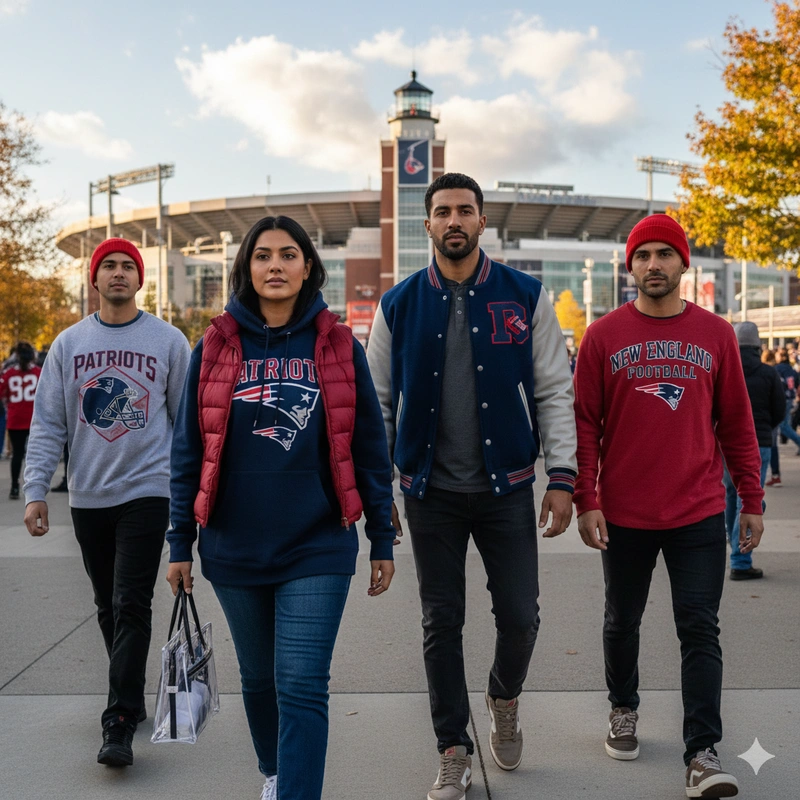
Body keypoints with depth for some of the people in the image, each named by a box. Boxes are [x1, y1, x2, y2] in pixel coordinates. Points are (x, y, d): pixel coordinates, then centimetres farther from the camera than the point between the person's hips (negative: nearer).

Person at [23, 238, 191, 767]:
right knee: (109, 608, 13)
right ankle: (133, 697, 30)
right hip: (88, 498, 3)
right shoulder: (69, 344, 6)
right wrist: (36, 490, -4)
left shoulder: (169, 341, 1)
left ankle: (119, 726, -5)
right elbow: (47, 424, 5)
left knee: (131, 606, -9)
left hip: (147, 491, -3)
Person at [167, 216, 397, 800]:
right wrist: (181, 543, 4)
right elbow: (189, 450, 5)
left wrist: (383, 541, 3)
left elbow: (369, 449, 2)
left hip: (317, 549, -2)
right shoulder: (216, 348, 1)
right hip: (235, 550, 2)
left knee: (302, 689, -7)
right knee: (259, 679, 19)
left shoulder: (340, 347, -1)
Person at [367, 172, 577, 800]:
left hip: (507, 486, 0)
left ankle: (505, 698, 36)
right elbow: (378, 403, 6)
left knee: (520, 616, 3)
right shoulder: (399, 306, 2)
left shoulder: (526, 297, 0)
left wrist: (562, 477, -7)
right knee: (441, 624, 7)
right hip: (431, 491, 1)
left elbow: (554, 392, 0)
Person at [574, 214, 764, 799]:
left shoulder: (716, 334, 3)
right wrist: (586, 501, -7)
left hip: (699, 513, 0)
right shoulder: (604, 336, -1)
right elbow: (585, 423, -1)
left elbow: (737, 423, 6)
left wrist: (753, 502, 6)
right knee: (623, 622, 16)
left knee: (700, 630, 0)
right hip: (624, 514, 0)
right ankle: (624, 710, 39)